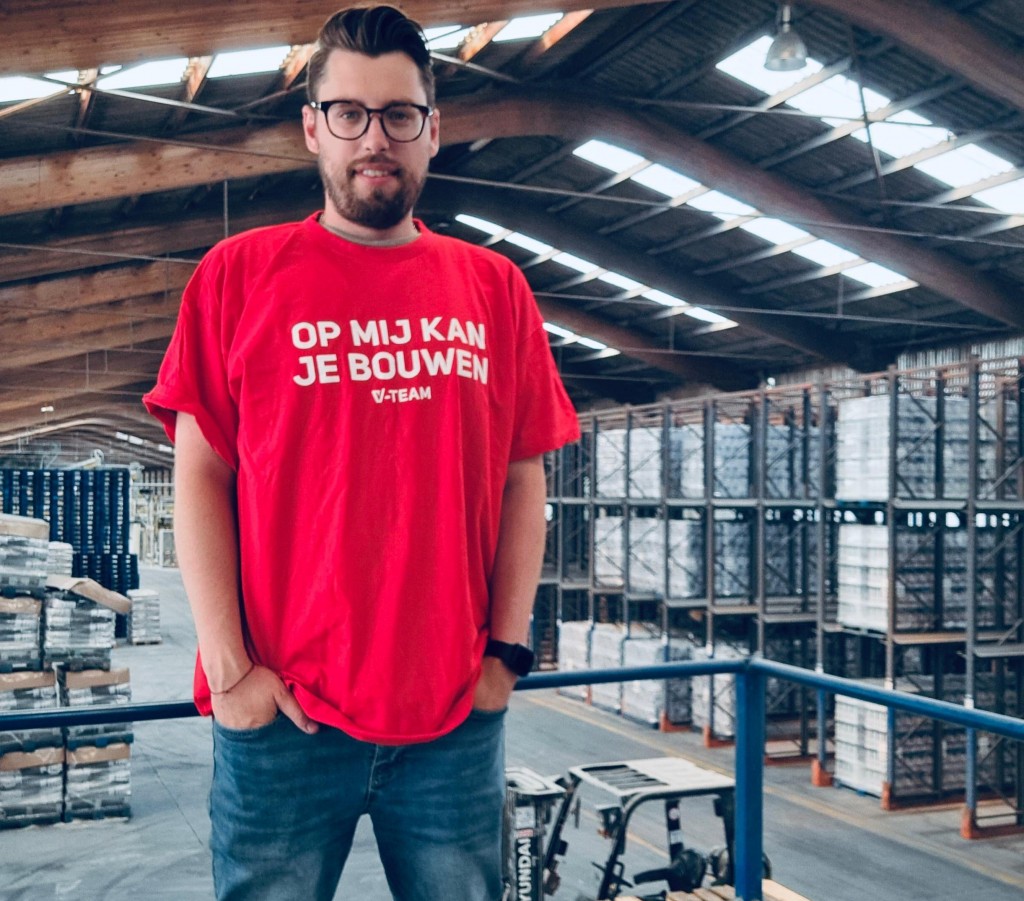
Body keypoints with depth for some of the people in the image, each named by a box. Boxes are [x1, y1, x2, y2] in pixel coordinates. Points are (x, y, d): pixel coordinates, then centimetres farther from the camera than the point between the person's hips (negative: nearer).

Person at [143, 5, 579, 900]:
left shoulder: (494, 288, 7)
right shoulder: (239, 273, 1)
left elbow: (523, 483, 8)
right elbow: (200, 479, -1)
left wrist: (508, 650, 1)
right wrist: (230, 668, -7)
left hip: (457, 716, 2)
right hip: (284, 717, -1)